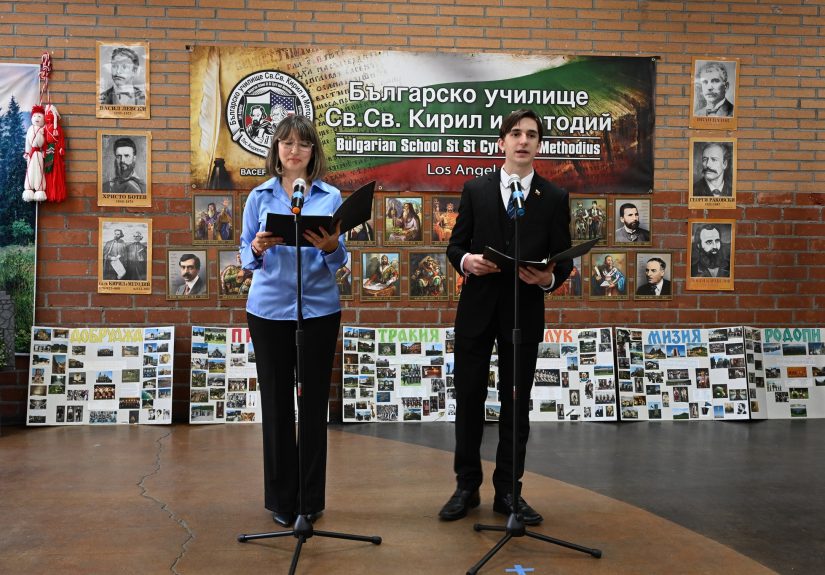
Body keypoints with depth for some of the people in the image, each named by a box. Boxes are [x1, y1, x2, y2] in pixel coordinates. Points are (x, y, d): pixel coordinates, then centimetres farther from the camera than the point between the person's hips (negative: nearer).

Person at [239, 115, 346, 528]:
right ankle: (281, 497, 19)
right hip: (269, 308, 0)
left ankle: (311, 497, 19)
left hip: (319, 308, 0)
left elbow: (339, 260, 1)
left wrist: (331, 248, -21)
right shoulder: (260, 196, 7)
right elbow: (246, 256, 4)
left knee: (314, 400, 5)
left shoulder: (331, 196, 6)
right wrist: (257, 249, -19)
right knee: (276, 400, 5)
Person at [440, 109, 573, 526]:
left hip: (524, 314, 0)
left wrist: (548, 279, -18)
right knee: (469, 399, 7)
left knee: (516, 403, 8)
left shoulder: (554, 199, 4)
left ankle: (508, 491, 22)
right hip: (476, 308, 0)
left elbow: (564, 260, 4)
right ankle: (467, 486, 23)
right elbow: (455, 245, 6)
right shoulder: (475, 190, 5)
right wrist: (466, 261, -17)